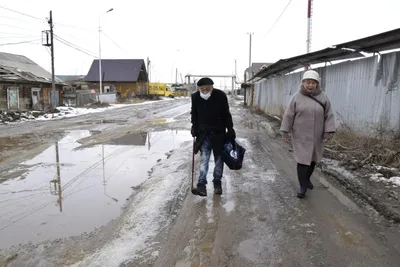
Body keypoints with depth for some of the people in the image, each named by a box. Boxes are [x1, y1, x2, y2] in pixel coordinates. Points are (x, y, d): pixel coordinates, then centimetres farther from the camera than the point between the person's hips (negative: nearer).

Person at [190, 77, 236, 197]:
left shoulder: (220, 96, -15)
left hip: (218, 132, -1)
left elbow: (226, 114, -6)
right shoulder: (195, 97, -7)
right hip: (203, 133, 1)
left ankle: (217, 183, 24)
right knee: (204, 159, -3)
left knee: (219, 158, 9)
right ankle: (202, 185, -5)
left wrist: (230, 129, -5)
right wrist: (194, 127, 4)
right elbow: (194, 114, 8)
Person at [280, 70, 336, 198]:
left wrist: (328, 132, -7)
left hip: (316, 136, 3)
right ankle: (303, 187, 4)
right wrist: (285, 132, -6)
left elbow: (329, 116, 1)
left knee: (312, 159, 16)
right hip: (301, 136, -2)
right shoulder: (297, 97, -5)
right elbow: (288, 115, -4)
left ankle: (307, 178, 39)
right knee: (302, 159, -4)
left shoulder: (323, 98, 0)